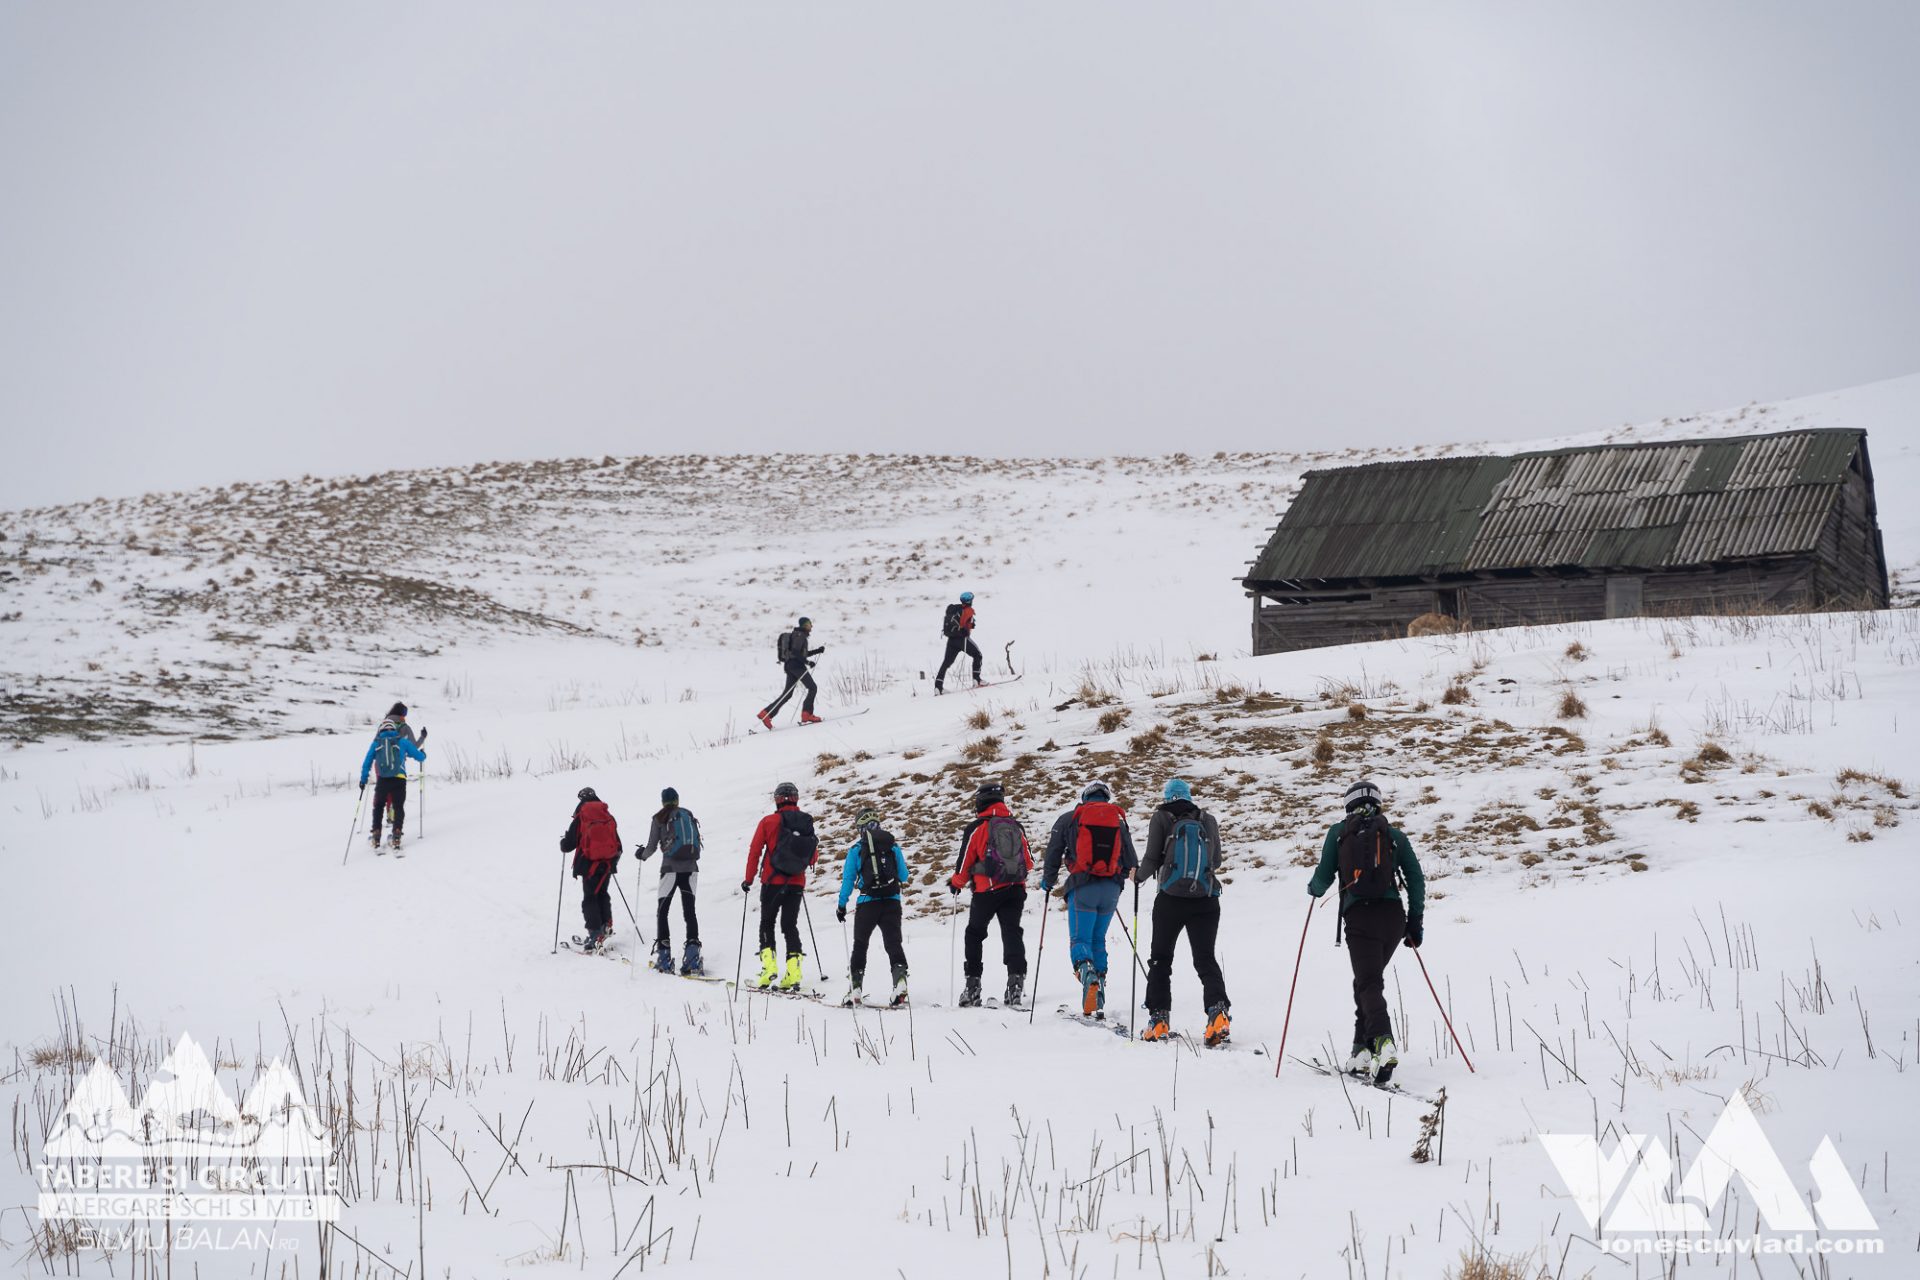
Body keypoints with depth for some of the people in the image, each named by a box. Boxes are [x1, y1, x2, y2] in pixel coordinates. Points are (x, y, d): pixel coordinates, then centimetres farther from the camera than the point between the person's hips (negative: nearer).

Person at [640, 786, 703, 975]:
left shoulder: (660, 818, 0)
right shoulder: (689, 816, 10)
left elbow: (652, 847, 0)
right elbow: (697, 843, 13)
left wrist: (642, 855, 22)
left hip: (671, 868, -3)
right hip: (691, 868, 3)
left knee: (662, 911, 6)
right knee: (689, 911, 6)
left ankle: (664, 956, 0)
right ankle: (693, 952, -8)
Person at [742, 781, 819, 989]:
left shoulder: (769, 821, -8)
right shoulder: (807, 823, 1)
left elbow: (755, 851, -6)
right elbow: (814, 856, 9)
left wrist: (749, 879, 3)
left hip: (772, 882, -3)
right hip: (797, 884, 3)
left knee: (767, 923, 11)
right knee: (790, 926, 10)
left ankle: (769, 966, -2)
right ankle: (793, 973, -1)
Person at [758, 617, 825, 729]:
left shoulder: (800, 635, 21)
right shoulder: (799, 635, -9)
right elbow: (795, 652, -20)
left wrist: (818, 650, 25)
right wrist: (807, 662, -20)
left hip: (790, 665, 10)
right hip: (796, 664, -10)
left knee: (787, 694, 7)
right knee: (813, 688, -6)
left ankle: (766, 713, 2)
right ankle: (806, 714, -11)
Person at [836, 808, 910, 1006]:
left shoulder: (856, 848, -1)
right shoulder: (893, 845, 6)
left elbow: (848, 878, 0)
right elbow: (904, 876, 12)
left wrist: (841, 905, 7)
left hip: (867, 902, -1)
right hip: (892, 901, 1)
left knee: (860, 945, 12)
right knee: (893, 944, 2)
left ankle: (854, 988, 9)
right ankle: (900, 979, -21)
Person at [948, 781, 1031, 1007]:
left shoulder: (976, 828, -4)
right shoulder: (1016, 827, 10)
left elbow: (964, 863, -2)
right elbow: (1029, 863, 16)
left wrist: (956, 883, 16)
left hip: (987, 890, -3)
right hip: (1016, 889, 3)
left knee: (975, 934, 10)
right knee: (1012, 933, 5)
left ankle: (973, 986, 6)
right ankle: (1016, 978, -14)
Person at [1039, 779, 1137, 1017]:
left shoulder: (1068, 819, 6)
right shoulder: (1119, 820, 14)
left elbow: (1053, 853, 8)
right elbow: (1131, 861, 17)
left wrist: (1047, 882, 24)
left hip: (1082, 887, -3)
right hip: (1111, 889, 3)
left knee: (1080, 939, -1)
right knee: (1098, 940, 14)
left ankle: (1087, 972, -35)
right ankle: (1098, 1004, 9)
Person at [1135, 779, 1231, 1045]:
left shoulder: (1162, 818, 0)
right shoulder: (1208, 820, 7)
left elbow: (1152, 860, -4)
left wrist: (1138, 877, 16)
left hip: (1171, 899, -2)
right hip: (1206, 900, 2)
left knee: (1161, 959, 10)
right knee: (1205, 958, 3)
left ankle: (1158, 1019, 4)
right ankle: (1218, 1011, -20)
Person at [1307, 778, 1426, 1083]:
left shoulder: (1338, 832, 10)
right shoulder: (1395, 835, 14)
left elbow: (1324, 876, 8)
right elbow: (1416, 880, 9)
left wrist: (1313, 888, 31)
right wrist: (1415, 921, 16)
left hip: (1358, 915, -3)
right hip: (1393, 914, 3)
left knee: (1369, 982, -9)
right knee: (1368, 979, 19)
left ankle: (1383, 1042, -34)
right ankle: (1362, 1049, 16)